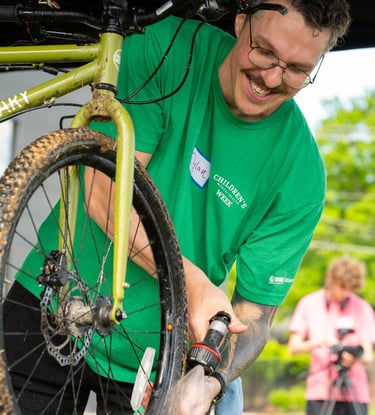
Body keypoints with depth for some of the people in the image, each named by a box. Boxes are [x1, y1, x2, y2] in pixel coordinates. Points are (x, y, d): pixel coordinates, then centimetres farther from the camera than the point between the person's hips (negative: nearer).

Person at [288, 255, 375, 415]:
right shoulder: (309, 304, 5)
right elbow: (294, 346, 3)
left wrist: (356, 358, -24)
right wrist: (317, 343, -17)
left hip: (355, 391, 0)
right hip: (320, 389, 0)